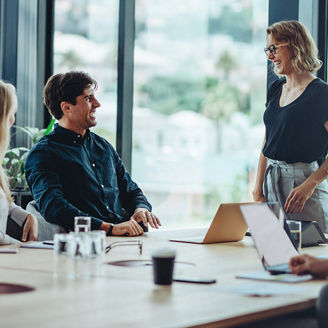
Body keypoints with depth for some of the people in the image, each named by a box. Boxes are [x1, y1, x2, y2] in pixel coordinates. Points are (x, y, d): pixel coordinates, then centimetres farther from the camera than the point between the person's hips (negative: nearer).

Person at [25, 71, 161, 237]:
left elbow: (131, 190, 30)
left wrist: (141, 209, 4)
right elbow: (52, 207, -16)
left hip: (125, 241, 7)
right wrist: (109, 228, -25)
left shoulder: (103, 146, 23)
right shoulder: (42, 153, -1)